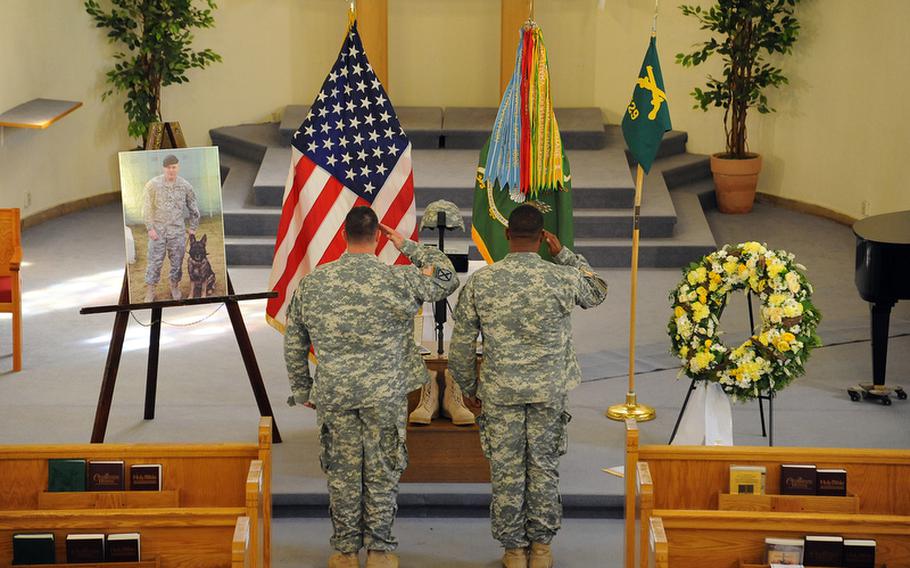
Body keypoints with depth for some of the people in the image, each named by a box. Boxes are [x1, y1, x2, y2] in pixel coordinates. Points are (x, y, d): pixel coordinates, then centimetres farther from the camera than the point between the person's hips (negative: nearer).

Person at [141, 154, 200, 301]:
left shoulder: (185, 186, 0)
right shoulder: (153, 184, -7)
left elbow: (193, 208, 11)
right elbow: (147, 208, -4)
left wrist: (193, 227, 9)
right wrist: (150, 228, -9)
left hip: (177, 231, 2)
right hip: (157, 230, -2)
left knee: (177, 261, 7)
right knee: (155, 261, 0)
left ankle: (175, 287, 24)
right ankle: (150, 292, 7)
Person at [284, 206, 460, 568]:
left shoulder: (312, 283, -3)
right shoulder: (400, 280, -11)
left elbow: (293, 342, 5)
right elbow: (448, 277, 6)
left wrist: (302, 389, 17)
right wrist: (407, 247, 11)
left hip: (333, 394, 2)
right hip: (385, 394, -2)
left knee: (342, 473, 12)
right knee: (382, 472, 10)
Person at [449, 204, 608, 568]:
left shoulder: (480, 282, -8)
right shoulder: (564, 278, -10)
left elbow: (461, 345, -2)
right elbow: (598, 293, 15)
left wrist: (468, 387, 13)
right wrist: (563, 253, 12)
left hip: (500, 391, 0)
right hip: (550, 389, 0)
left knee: (506, 470, 9)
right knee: (544, 467, 12)